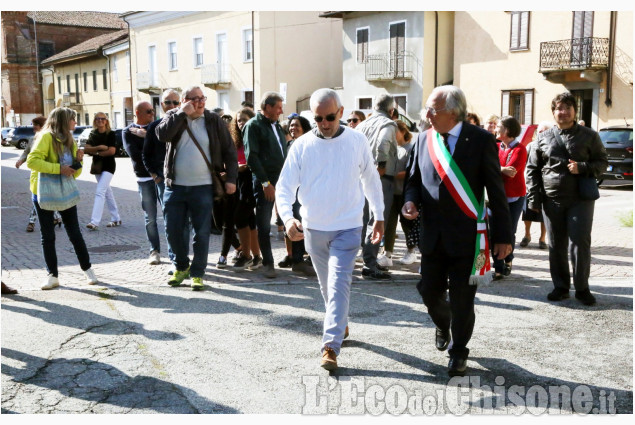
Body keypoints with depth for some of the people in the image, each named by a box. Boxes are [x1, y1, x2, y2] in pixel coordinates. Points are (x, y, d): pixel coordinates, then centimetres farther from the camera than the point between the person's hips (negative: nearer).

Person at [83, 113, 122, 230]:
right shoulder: (92, 135, 9)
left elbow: (112, 151, -14)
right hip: (97, 166, 6)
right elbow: (86, 149, -2)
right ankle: (116, 219, 22)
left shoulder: (111, 134, -5)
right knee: (107, 191, 12)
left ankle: (95, 221, -21)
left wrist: (95, 152, -7)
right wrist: (99, 147, -17)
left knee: (100, 191, -16)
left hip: (108, 166, -6)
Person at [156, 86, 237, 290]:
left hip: (203, 187, -2)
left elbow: (229, 150, 3)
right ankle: (181, 267, 29)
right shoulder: (173, 117, 4)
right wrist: (182, 113, -17)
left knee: (201, 233, 1)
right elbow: (162, 134, -16)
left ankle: (197, 274, 13)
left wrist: (231, 178, -3)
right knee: (173, 230, 8)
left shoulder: (214, 121, 2)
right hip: (175, 186, 2)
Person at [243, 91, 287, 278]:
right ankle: (268, 263, 9)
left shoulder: (276, 126, 20)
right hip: (265, 183, -6)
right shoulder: (253, 125, -4)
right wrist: (265, 182, -15)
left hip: (282, 180, 6)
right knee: (264, 225, 1)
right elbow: (252, 156, -11)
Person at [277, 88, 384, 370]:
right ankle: (340, 324, 41)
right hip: (313, 228, 3)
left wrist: (379, 216, 11)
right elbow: (285, 186, -7)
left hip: (347, 228, -2)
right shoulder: (302, 146, -5)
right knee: (327, 284, 18)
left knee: (339, 284, -12)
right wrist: (287, 217, -25)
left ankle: (331, 346, -10)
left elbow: (371, 179, 9)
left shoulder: (357, 141, -4)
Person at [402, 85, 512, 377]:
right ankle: (443, 325, 43)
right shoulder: (423, 140, 4)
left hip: (467, 235, -4)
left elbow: (496, 190, -5)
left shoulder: (481, 140, -8)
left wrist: (503, 235, -6)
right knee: (429, 290, 9)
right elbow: (414, 179, 16)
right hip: (433, 233, 4)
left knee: (462, 298, 4)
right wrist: (410, 200, -7)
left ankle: (459, 351, 26)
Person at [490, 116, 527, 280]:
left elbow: (510, 171, -19)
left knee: (509, 232, 4)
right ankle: (498, 268, 3)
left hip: (514, 197, -4)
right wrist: (502, 170, -19)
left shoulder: (520, 149, -8)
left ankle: (508, 261, 28)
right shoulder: (495, 147, 7)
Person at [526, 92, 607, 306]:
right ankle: (561, 286, 19)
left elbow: (602, 163, 6)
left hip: (580, 199, -2)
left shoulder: (589, 136, 5)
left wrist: (583, 168, -14)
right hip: (552, 200, 2)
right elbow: (532, 169, 8)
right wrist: (533, 198, 1)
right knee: (556, 245, 7)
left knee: (580, 243, -4)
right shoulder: (543, 138, 8)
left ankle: (582, 288, 10)